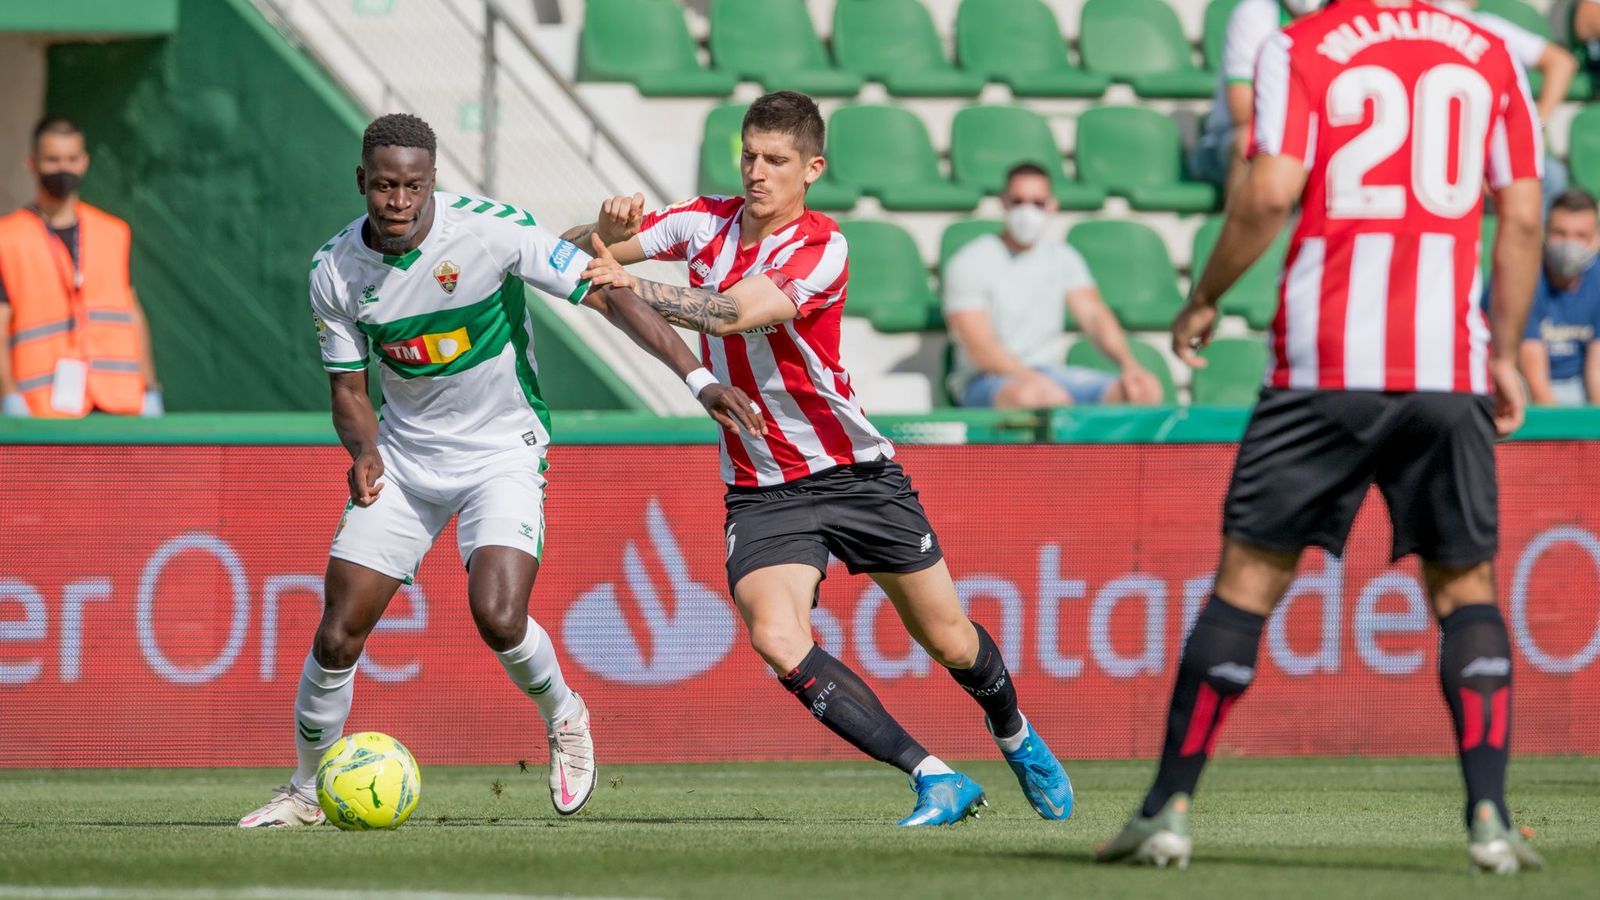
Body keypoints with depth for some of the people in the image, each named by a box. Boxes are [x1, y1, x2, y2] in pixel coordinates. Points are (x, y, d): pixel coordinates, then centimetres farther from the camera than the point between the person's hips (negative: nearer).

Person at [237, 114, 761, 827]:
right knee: (338, 632, -3)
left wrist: (698, 376, -24)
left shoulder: (492, 231, -21)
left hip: (503, 452, -3)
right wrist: (364, 448, -20)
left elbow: (605, 294, -17)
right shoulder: (335, 272, -9)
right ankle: (306, 791, 18)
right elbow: (349, 390, 3)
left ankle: (563, 717, 9)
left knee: (498, 619, -24)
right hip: (406, 455, 3)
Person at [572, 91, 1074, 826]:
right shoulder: (706, 222, 0)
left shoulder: (820, 249, -16)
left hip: (855, 472, -3)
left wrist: (635, 287, -40)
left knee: (948, 640, 7)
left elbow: (734, 314, -32)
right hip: (761, 488, 3)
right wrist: (608, 228, -22)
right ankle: (936, 780, -17)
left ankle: (1014, 733, 41)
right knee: (778, 640, -23)